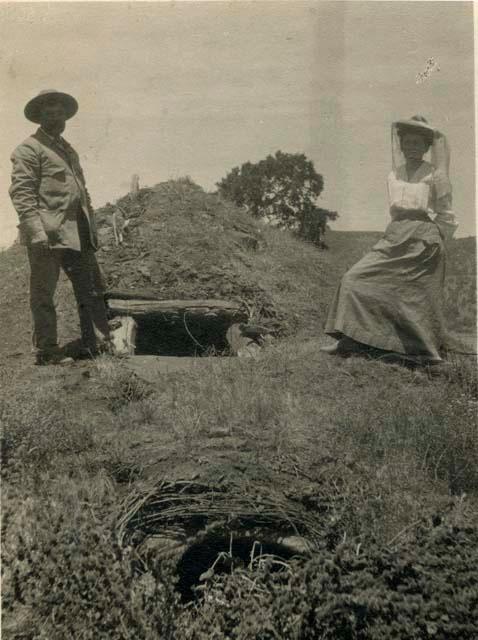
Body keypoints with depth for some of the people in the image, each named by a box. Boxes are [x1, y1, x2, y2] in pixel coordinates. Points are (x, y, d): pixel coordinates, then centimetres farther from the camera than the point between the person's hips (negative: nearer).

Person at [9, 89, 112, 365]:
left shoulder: (68, 149, 24)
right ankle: (47, 350, 9)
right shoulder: (28, 149, -1)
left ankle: (99, 345, 12)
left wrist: (92, 228, 16)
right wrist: (37, 232, -21)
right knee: (43, 295, 1)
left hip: (78, 233, 8)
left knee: (93, 290, 6)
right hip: (48, 233, -8)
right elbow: (21, 192, -10)